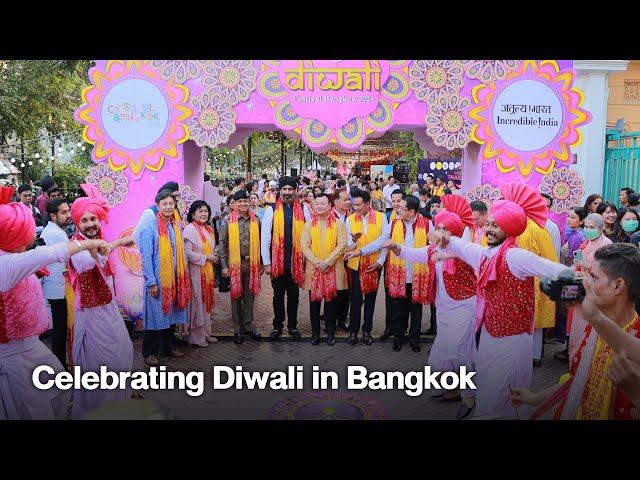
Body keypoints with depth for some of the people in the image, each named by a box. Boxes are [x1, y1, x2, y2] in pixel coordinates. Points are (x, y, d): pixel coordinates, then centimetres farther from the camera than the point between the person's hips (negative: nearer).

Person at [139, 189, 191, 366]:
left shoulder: (177, 227, 6)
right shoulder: (149, 228, -10)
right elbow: (146, 258, -12)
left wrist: (184, 278, 9)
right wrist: (151, 282, -15)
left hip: (175, 280, 5)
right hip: (157, 281, -5)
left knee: (172, 314, 14)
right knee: (156, 315, 2)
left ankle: (168, 347, 29)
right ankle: (150, 352, 15)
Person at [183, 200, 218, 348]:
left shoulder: (208, 229, 12)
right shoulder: (189, 229, -13)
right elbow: (187, 253, -19)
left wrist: (213, 258, 5)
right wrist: (205, 258, -16)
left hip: (208, 271, 8)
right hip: (195, 271, -8)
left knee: (207, 301, 13)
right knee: (196, 302, 0)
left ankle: (205, 332, 25)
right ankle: (195, 336, 12)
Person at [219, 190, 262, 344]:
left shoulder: (256, 220, 4)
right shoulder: (229, 221, -3)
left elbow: (260, 242, 8)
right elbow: (222, 244, -2)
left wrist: (260, 263, 7)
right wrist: (224, 265, -6)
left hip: (252, 263, 2)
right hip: (235, 263, -2)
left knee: (250, 295, 9)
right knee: (236, 296, 7)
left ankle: (248, 326, 23)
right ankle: (237, 329, 17)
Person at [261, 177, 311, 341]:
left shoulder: (303, 210, 1)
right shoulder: (271, 210, -2)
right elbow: (265, 238, -2)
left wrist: (307, 258, -1)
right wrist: (266, 263, -4)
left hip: (296, 261, 1)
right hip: (277, 262, 0)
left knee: (293, 295, 12)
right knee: (278, 295, 12)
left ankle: (293, 326, 26)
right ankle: (277, 326, 26)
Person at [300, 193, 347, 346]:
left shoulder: (338, 224, 2)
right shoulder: (308, 225, 7)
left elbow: (342, 245, -5)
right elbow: (305, 246, 0)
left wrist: (327, 262, -13)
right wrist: (317, 262, -12)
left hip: (333, 269, -1)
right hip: (313, 269, 1)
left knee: (331, 301, 4)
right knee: (314, 302, 6)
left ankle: (330, 332, 17)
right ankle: (315, 332, 17)